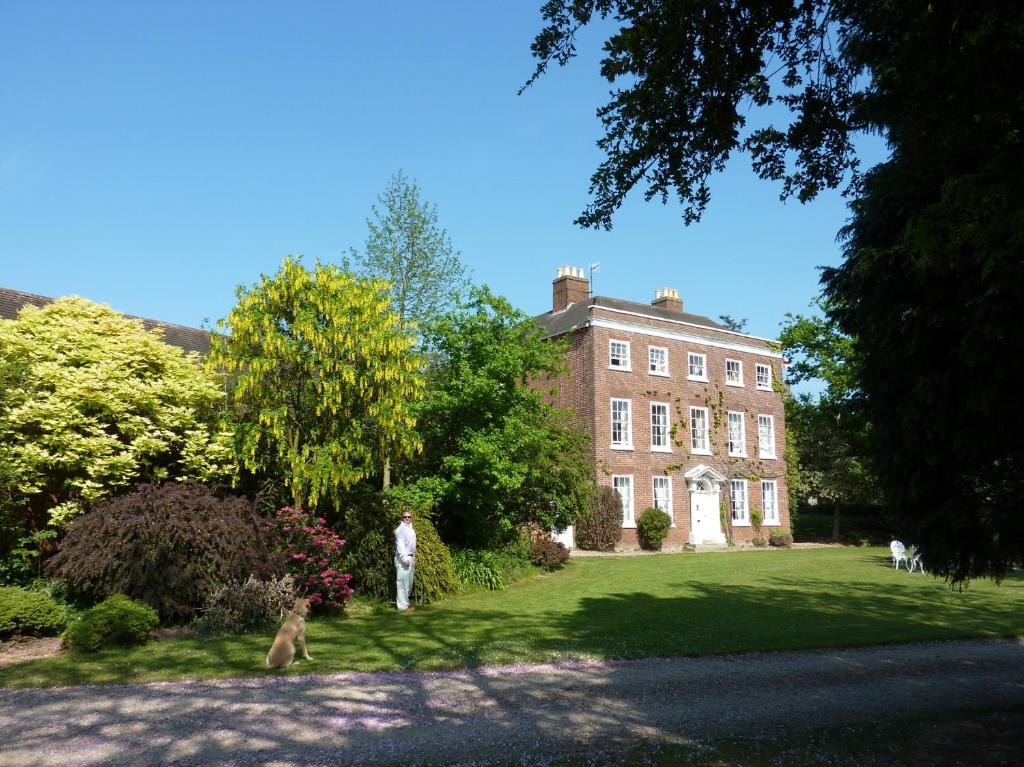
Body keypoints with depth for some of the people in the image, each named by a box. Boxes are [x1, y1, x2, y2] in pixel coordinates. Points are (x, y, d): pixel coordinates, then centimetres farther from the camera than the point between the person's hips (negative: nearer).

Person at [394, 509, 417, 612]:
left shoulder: (411, 529, 18)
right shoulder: (400, 529, -10)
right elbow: (400, 545, -19)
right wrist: (405, 558, -26)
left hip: (410, 558, 9)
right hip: (402, 558, -9)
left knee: (409, 583, 13)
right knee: (403, 583, -8)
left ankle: (404, 603, 22)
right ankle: (402, 606, -5)